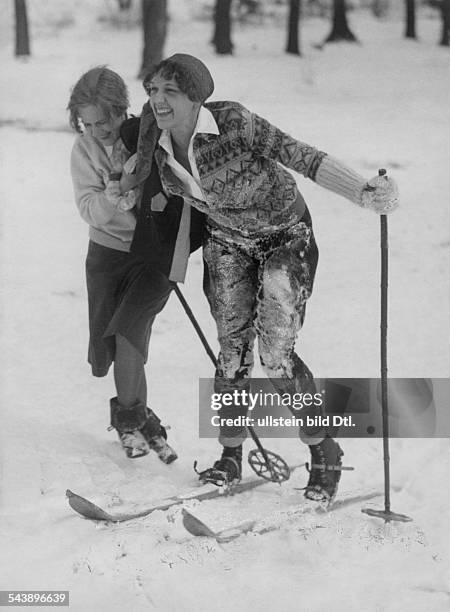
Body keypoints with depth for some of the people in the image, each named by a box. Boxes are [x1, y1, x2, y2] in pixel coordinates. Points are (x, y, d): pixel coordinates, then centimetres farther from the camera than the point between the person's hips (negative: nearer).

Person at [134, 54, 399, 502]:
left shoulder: (234, 123, -28)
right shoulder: (160, 147, -10)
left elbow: (299, 156, -27)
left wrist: (364, 193, -37)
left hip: (285, 238, -5)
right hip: (228, 242, 5)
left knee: (275, 356, -11)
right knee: (232, 351, 0)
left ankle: (325, 452, 7)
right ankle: (230, 456, 16)